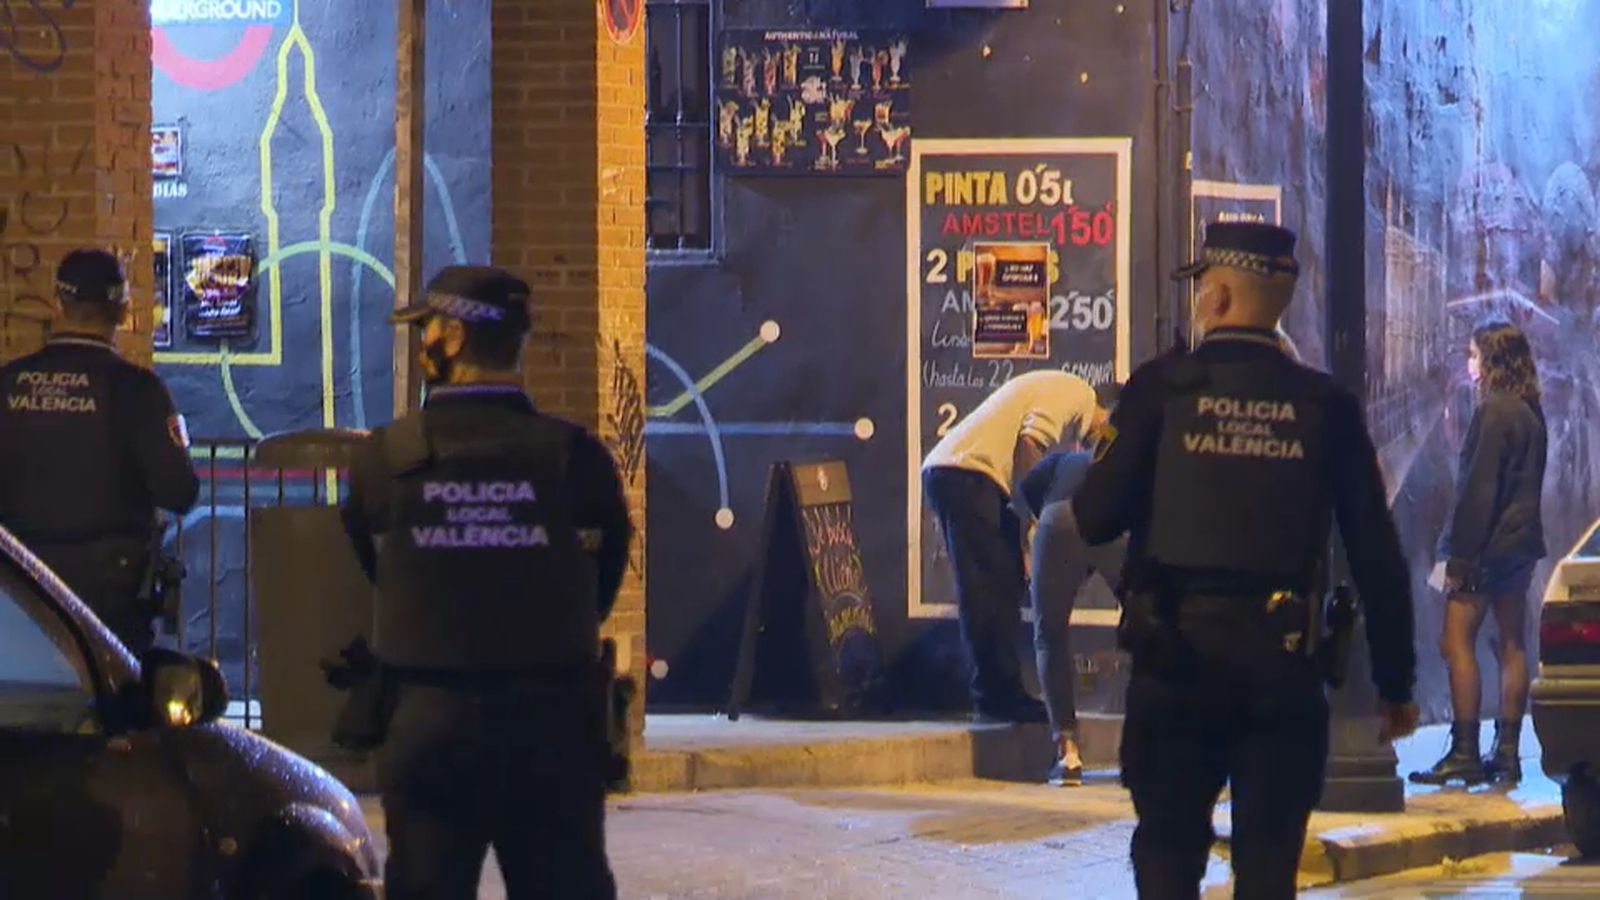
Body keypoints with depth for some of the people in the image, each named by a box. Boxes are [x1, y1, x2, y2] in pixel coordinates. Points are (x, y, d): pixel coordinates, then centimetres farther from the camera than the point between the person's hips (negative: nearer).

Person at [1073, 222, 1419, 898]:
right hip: (1282, 660, 1)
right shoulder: (1326, 406, 1)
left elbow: (1095, 518, -7)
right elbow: (1377, 557, 2)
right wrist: (1395, 683, 10)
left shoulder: (1161, 387, -5)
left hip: (1175, 652, -1)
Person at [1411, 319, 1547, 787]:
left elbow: (1477, 490, -17)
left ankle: (1464, 753, -12)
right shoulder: (1531, 415, 13)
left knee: (1457, 643, -8)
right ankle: (1507, 753, 10)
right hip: (1520, 544, 9)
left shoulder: (1494, 413, -15)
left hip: (1488, 545, -9)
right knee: (1511, 647, 9)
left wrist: (1460, 556, -16)